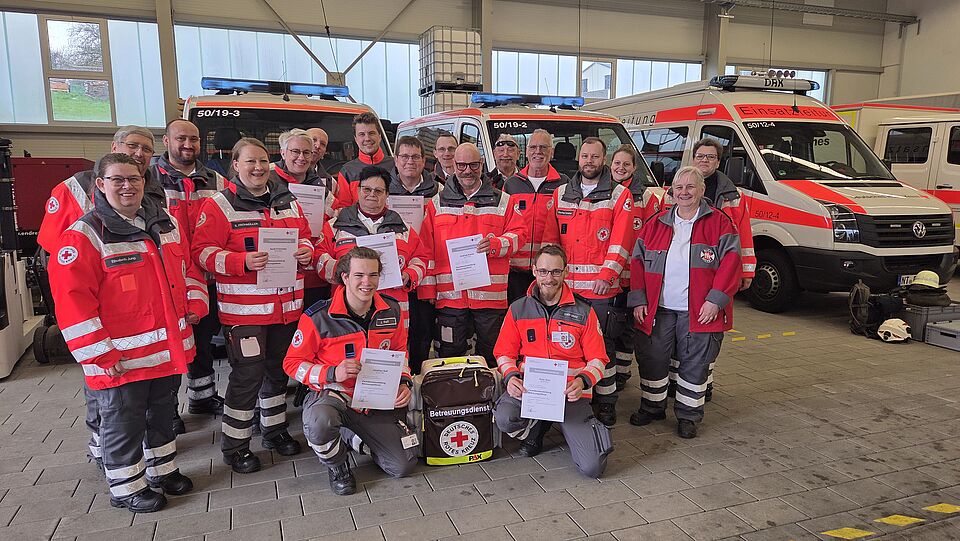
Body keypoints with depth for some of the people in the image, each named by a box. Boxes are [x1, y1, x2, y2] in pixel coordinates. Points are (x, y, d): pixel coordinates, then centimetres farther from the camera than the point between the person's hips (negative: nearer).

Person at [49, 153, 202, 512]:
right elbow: (72, 299, -17)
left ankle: (163, 469, 40)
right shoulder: (84, 235, -14)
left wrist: (194, 307, 6)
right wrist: (100, 354, -18)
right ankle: (127, 488, 27)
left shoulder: (166, 224, 7)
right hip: (121, 358, -6)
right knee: (123, 421, 9)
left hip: (169, 348, 6)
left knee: (163, 412, 21)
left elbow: (189, 268, 19)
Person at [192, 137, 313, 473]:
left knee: (278, 369, 18)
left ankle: (275, 430, 36)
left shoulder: (288, 201, 12)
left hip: (286, 306, 6)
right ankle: (234, 446, 14)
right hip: (244, 309, -6)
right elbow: (203, 251, -11)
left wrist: (306, 251, -3)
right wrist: (242, 261, -27)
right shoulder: (219, 205, -6)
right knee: (247, 375, -3)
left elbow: (304, 237, 20)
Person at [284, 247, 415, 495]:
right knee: (319, 423, -40)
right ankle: (337, 466, -2)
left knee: (403, 466, -2)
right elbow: (292, 362, -8)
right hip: (334, 393, -3)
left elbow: (399, 351, 15)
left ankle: (354, 437, 28)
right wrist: (333, 373, -24)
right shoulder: (318, 317, -15)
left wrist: (404, 382, -3)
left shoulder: (391, 310, -2)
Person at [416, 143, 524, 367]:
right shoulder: (437, 204, 9)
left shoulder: (502, 201, 10)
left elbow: (518, 234, 5)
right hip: (449, 295, 0)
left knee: (491, 355, 9)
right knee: (450, 354, 8)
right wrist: (427, 289, -1)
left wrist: (496, 244, -16)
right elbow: (426, 250, 6)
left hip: (490, 295, 0)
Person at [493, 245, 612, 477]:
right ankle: (537, 429, 5)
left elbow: (598, 359, 4)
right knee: (505, 418, -34)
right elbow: (504, 353, 10)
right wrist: (511, 376, -12)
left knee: (593, 467, -16)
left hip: (571, 391, -1)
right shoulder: (518, 310, 6)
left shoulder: (583, 312, 3)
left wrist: (582, 380, -17)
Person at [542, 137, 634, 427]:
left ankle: (606, 401, 16)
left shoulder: (620, 195, 2)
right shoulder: (561, 194, 14)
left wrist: (608, 274, -17)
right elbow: (551, 238, 12)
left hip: (602, 288, -4)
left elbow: (620, 240, -7)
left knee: (603, 345, 1)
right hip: (566, 286, 4)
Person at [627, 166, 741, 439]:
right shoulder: (655, 224, 10)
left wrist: (715, 299, -14)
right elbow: (638, 261, 8)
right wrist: (638, 300, 0)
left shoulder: (719, 222, 2)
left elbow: (731, 262, -5)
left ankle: (688, 415, 22)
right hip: (657, 309, 3)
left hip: (699, 312, -2)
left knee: (694, 364, 7)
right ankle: (651, 406, 29)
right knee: (652, 360, 10)